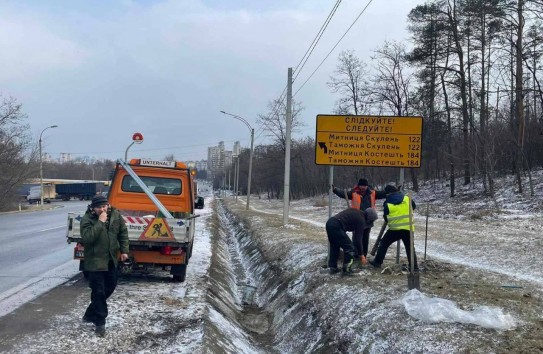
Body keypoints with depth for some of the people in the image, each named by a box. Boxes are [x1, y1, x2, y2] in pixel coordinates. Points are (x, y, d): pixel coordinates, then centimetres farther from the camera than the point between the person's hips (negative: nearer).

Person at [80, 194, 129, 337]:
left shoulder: (115, 215, -4)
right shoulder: (87, 219, -17)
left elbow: (123, 232, 8)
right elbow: (87, 237, -31)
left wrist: (124, 250, 4)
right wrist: (100, 222, -32)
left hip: (110, 260, 6)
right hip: (95, 261, -6)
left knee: (110, 287, 18)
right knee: (98, 292, -5)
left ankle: (90, 314, 37)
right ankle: (100, 322, 5)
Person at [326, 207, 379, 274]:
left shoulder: (356, 212, 23)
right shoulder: (361, 220, 0)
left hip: (329, 222, 9)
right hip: (337, 227, -9)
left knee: (334, 246, 24)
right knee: (349, 247, 3)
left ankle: (333, 268, 27)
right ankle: (347, 269, 8)